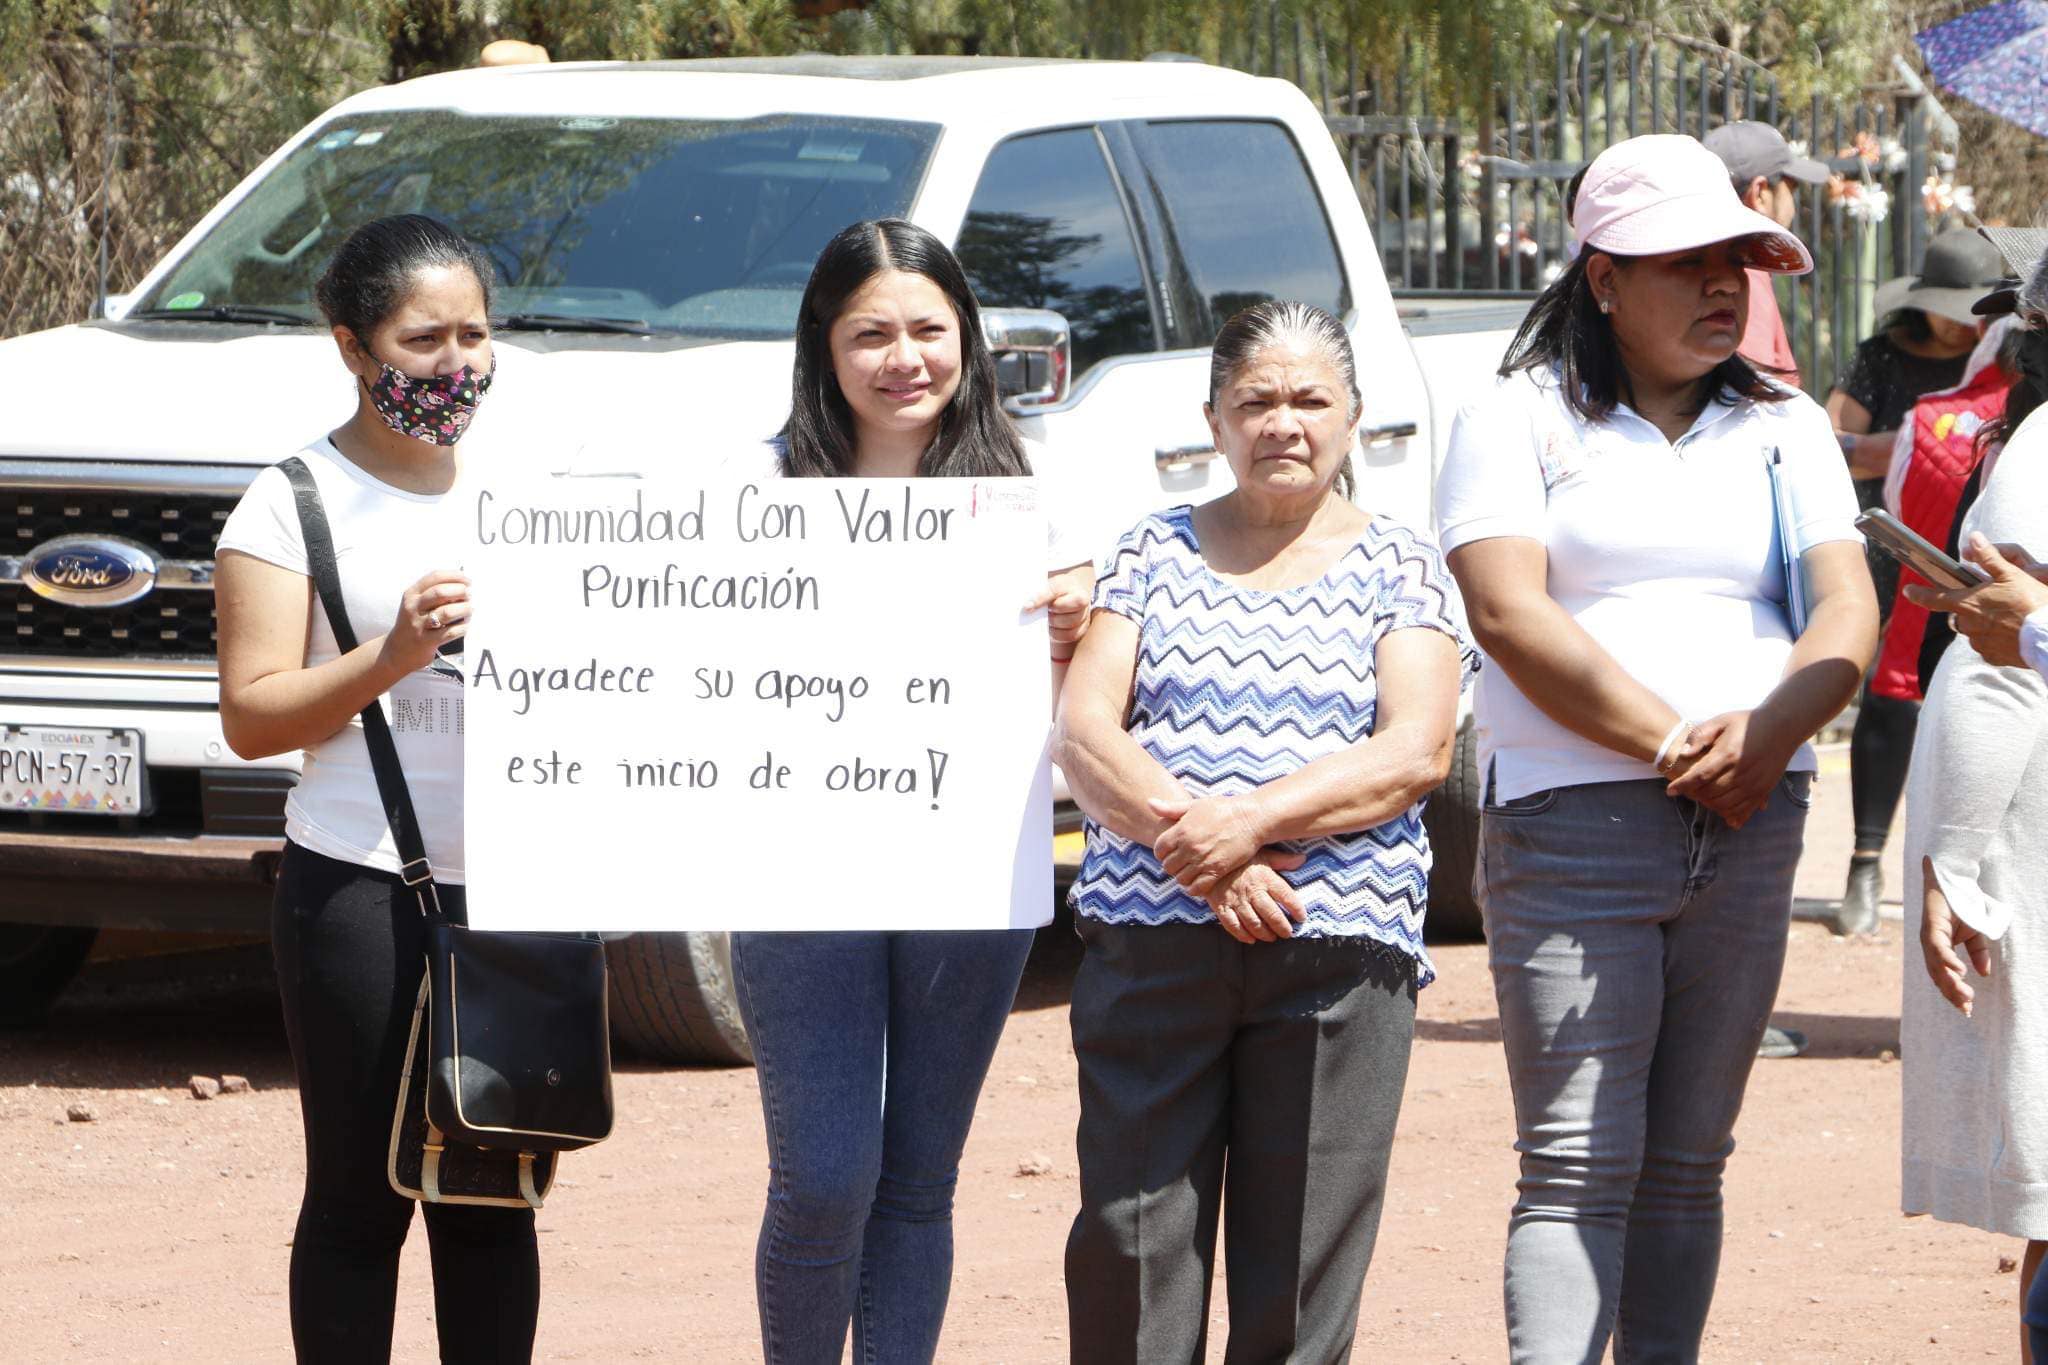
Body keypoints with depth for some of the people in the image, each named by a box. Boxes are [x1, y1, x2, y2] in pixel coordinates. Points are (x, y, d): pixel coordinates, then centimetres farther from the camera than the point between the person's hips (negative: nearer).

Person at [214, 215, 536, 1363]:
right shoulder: (296, 506, -2)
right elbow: (252, 716, -8)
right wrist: (392, 656, -20)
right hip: (364, 892, -4)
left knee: (494, 1195, 7)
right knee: (363, 1194, -1)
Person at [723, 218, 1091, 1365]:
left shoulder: (1014, 490, 8)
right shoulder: (770, 489, 2)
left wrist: (1071, 627, -9)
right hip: (805, 870, -2)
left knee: (921, 1178, 7)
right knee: (825, 1182, -7)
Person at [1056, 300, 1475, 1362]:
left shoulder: (1398, 567, 10)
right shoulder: (1154, 554, 14)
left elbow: (1416, 753, -3)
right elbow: (1082, 730, 3)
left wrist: (1250, 820, -16)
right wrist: (1188, 840, -14)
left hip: (1340, 947, -1)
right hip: (1149, 937, 1)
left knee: (1301, 1272, -3)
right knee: (1129, 1245, -4)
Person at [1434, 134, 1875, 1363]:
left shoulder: (1786, 430, 16)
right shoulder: (1522, 422, 3)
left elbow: (1849, 614, 6)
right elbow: (1510, 615, -9)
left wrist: (1764, 735, -14)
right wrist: (1672, 743, -15)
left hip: (1752, 825, 4)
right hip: (1573, 825, -4)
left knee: (1687, 1164, 6)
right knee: (1581, 1165, -11)